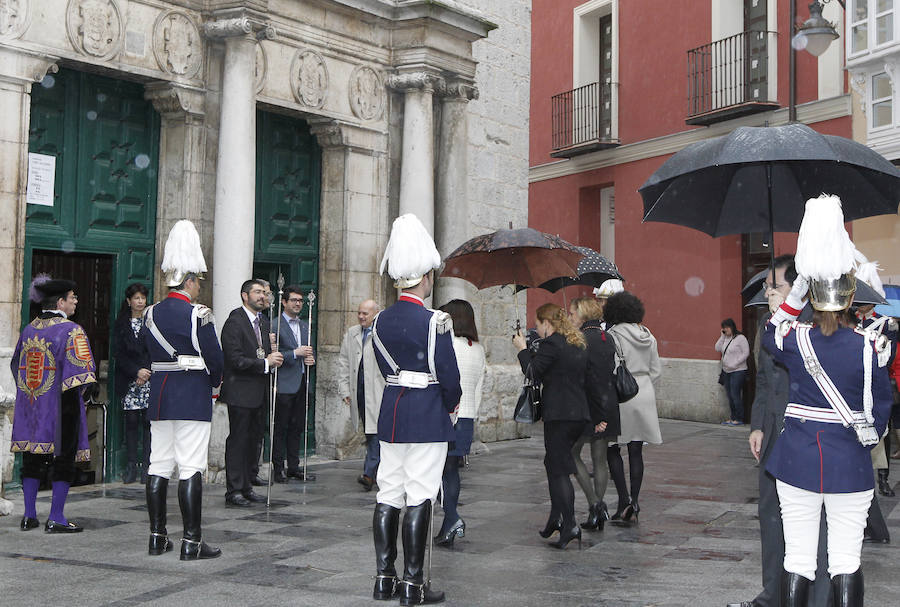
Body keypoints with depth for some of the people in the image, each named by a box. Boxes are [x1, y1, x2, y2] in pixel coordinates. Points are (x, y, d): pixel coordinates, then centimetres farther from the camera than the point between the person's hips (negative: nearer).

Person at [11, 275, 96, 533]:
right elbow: (82, 371, -16)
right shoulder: (71, 330, -12)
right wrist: (75, 394, 0)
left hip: (29, 405, 6)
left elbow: (16, 365, 17)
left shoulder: (29, 329, 8)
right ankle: (56, 518, 3)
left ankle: (29, 515, 17)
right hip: (60, 407, -6)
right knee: (63, 461, 2)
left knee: (32, 462, 13)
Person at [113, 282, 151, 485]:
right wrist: (136, 371, -10)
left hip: (151, 379, 0)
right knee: (131, 421, 0)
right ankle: (131, 465, 4)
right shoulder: (121, 324, 8)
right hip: (129, 380, 1)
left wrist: (148, 372, -8)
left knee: (148, 421, -3)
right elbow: (120, 354, 2)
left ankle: (146, 465, 0)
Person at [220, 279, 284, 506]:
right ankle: (234, 490, 2)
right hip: (240, 391, -8)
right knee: (238, 440, -4)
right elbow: (235, 359, -18)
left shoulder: (264, 322, 15)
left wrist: (274, 360, 0)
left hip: (259, 392, 8)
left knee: (252, 440, 12)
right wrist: (265, 363, -17)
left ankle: (246, 486, 20)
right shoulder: (235, 321, -11)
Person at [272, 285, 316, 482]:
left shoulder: (305, 326, 17)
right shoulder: (275, 325, -6)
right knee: (281, 427, -1)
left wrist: (311, 358, 2)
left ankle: (294, 466, 19)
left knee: (297, 427, 11)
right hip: (284, 384, -7)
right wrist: (295, 353, -19)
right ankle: (278, 468, 6)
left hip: (301, 384, 7)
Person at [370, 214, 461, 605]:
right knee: (419, 499, -1)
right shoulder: (434, 322, -15)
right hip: (428, 418, -6)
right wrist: (451, 404, 6)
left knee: (388, 495, 10)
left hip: (391, 414, 7)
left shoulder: (381, 321, 5)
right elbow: (448, 375, -13)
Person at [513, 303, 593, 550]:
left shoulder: (551, 344, -12)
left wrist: (523, 349, 7)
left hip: (559, 415, -9)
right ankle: (557, 517, 24)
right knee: (554, 463, 18)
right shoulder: (578, 343, 16)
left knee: (559, 468, -5)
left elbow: (533, 373, -9)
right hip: (580, 412, 9)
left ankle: (570, 525, -9)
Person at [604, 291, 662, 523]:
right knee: (636, 452, 8)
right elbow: (655, 371, 11)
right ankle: (634, 503, 8)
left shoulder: (613, 336, -11)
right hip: (645, 396, 6)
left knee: (612, 450, 5)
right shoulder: (648, 336, 9)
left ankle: (624, 500, -4)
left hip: (621, 397, -6)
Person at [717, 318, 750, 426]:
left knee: (735, 395, -10)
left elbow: (746, 353, -12)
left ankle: (739, 419, -3)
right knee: (730, 396, 9)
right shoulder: (725, 338, 13)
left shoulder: (740, 338, -9)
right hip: (726, 371, 8)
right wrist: (722, 336, 4)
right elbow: (717, 348, 9)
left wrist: (734, 364, -16)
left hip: (738, 371, -8)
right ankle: (733, 418, 15)